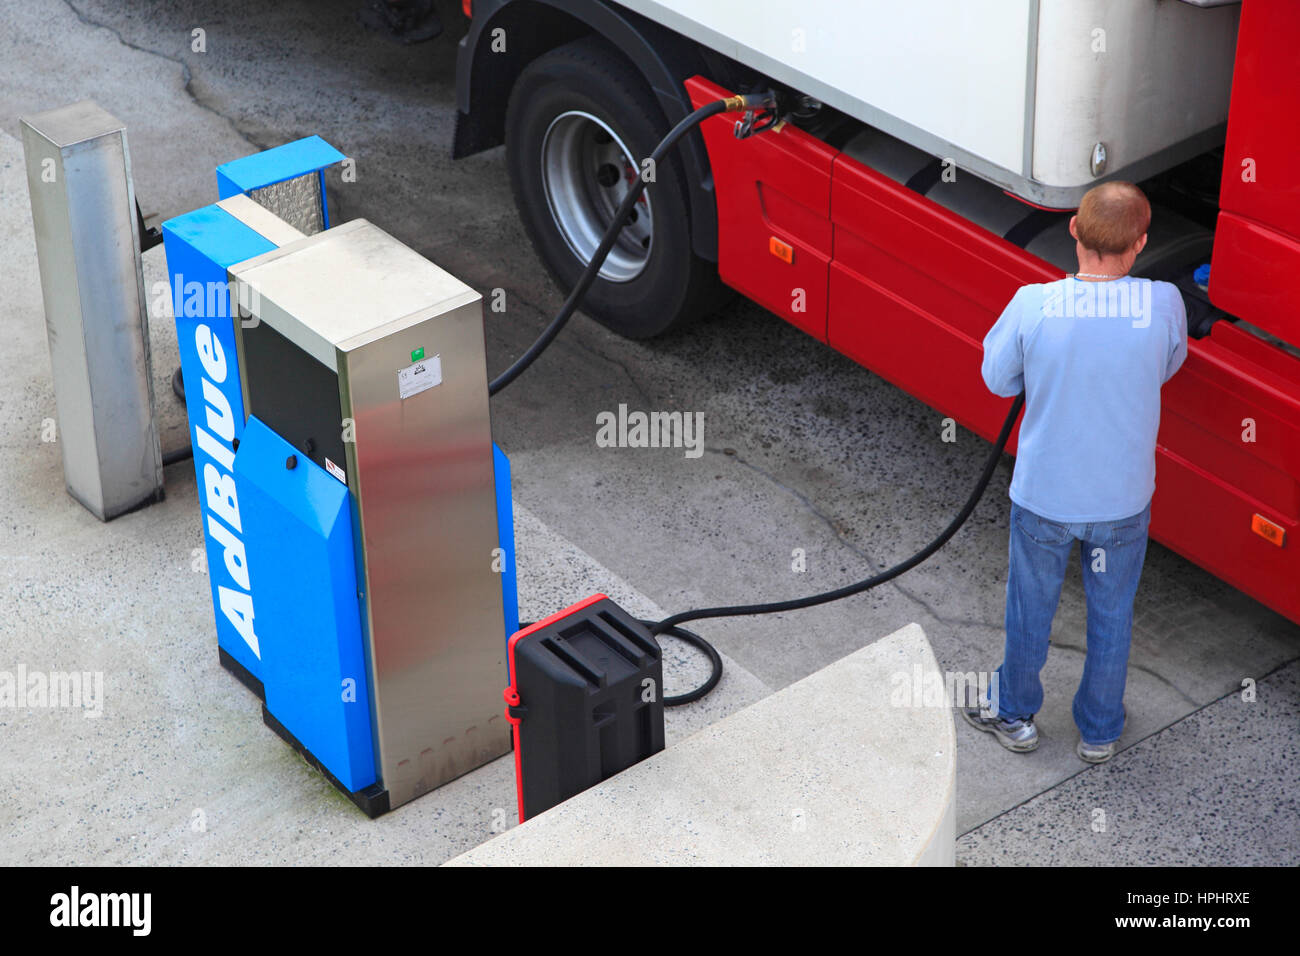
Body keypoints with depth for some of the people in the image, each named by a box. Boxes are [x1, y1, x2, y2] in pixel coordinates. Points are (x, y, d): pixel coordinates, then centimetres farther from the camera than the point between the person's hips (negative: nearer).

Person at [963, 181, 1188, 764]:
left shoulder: (1033, 305, -23)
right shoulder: (1163, 305, -21)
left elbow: (998, 380, -6)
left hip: (1044, 495, -1)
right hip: (1124, 498, 1)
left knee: (1030, 608, 23)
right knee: (1112, 616, 23)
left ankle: (1015, 714, 44)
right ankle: (1099, 732, 41)